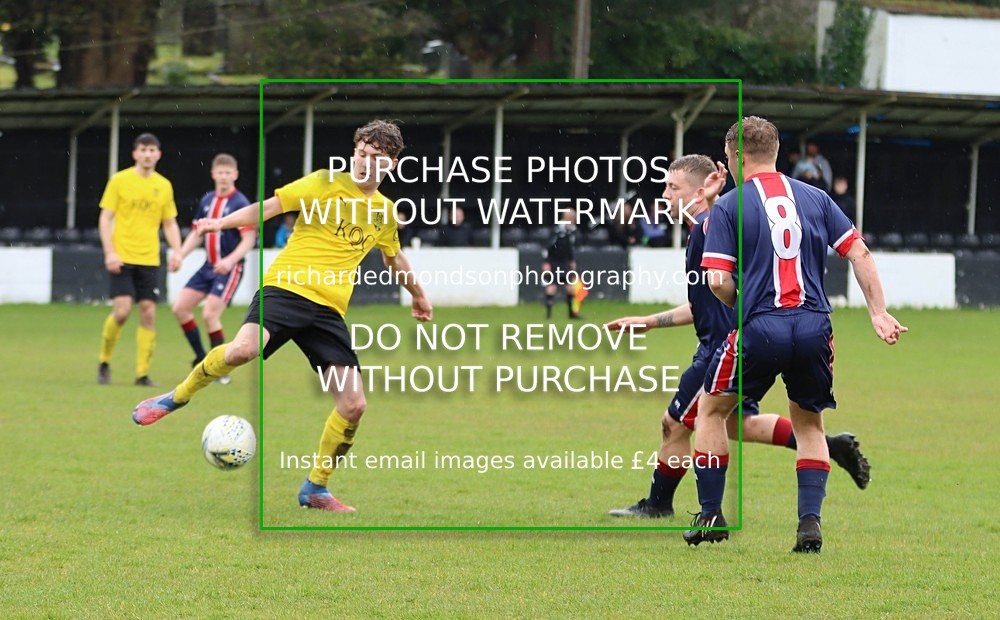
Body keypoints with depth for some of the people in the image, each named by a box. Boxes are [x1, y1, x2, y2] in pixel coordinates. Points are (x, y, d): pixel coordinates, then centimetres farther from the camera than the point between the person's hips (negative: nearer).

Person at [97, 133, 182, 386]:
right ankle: (104, 361, 9)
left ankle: (142, 373, 4)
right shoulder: (119, 180, -1)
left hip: (149, 260, 3)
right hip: (122, 259, -3)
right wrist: (109, 252, -12)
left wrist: (177, 251, -2)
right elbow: (105, 218, -2)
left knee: (148, 313, -2)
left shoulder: (164, 186, 9)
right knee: (122, 310, -13)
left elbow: (170, 224, 15)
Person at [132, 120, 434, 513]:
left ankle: (315, 489, 14)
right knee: (243, 349, -34)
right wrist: (224, 222, -21)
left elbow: (394, 258, 36)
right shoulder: (325, 184, 1)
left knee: (353, 405, -6)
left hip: (329, 311, 5)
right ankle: (177, 397, -5)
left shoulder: (385, 212, 17)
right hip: (286, 288, -5)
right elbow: (271, 205, -5)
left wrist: (418, 295, 50)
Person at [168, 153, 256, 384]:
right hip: (208, 266, 8)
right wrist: (181, 254, 4)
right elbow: (197, 233, 19)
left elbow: (249, 240, -17)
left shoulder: (240, 204, -12)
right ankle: (202, 360, 14)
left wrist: (230, 260, -31)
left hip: (229, 268, -7)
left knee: (210, 314, -16)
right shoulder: (207, 201, 9)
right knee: (180, 308, 2)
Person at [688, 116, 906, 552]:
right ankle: (810, 521, 5)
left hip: (759, 328, -3)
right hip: (814, 327, 3)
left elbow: (718, 281, -5)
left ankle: (711, 515, 17)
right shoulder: (815, 198, 12)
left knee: (712, 409, 19)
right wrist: (879, 313, 7)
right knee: (809, 423, 21)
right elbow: (859, 254, 7)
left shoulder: (728, 206, 1)